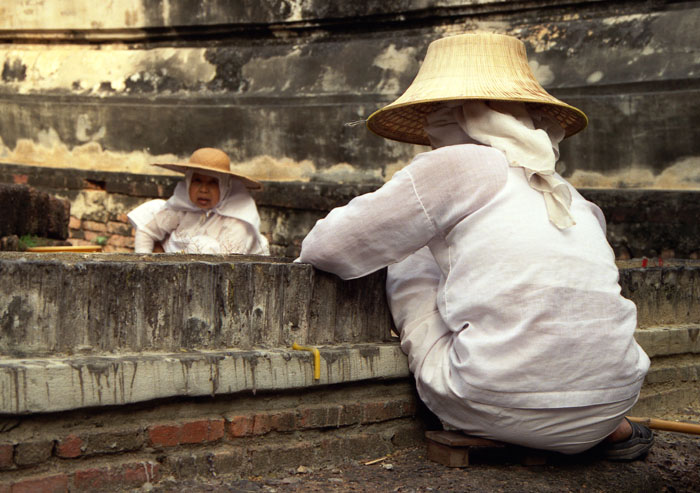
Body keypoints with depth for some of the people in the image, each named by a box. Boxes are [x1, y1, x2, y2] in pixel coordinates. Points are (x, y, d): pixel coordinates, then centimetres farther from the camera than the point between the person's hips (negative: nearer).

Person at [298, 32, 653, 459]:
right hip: (611, 405, 5)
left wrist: (307, 255, 22)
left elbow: (328, 248, 1)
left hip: (497, 408, -5)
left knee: (410, 258, 14)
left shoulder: (457, 165, -3)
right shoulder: (576, 201, 15)